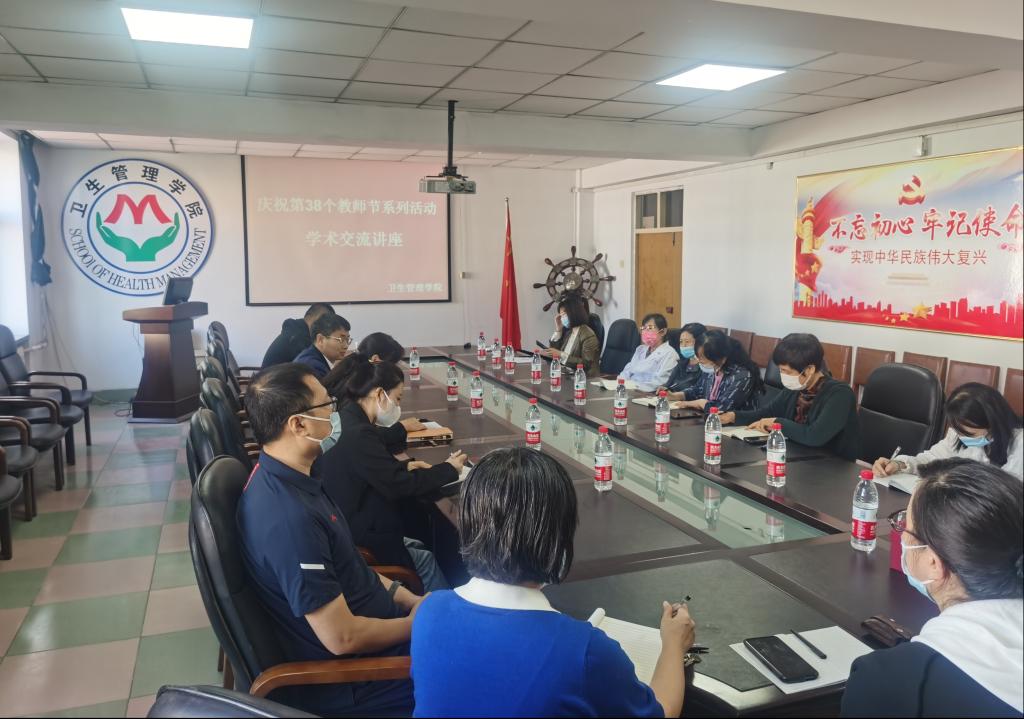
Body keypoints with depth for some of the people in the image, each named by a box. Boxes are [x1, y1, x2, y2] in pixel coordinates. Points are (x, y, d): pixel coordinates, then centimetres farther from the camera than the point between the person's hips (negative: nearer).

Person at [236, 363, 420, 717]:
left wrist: (405, 598, 2)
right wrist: (415, 624, -11)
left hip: (364, 623, 8)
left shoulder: (284, 478, -1)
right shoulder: (289, 517, -32)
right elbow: (342, 638, -27)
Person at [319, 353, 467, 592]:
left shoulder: (347, 421, 3)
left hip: (349, 528, 9)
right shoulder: (358, 434, -26)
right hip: (357, 541, -9)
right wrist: (448, 469, -10)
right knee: (425, 559, 5)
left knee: (420, 547, 15)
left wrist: (404, 466, 7)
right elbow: (400, 487, -22)